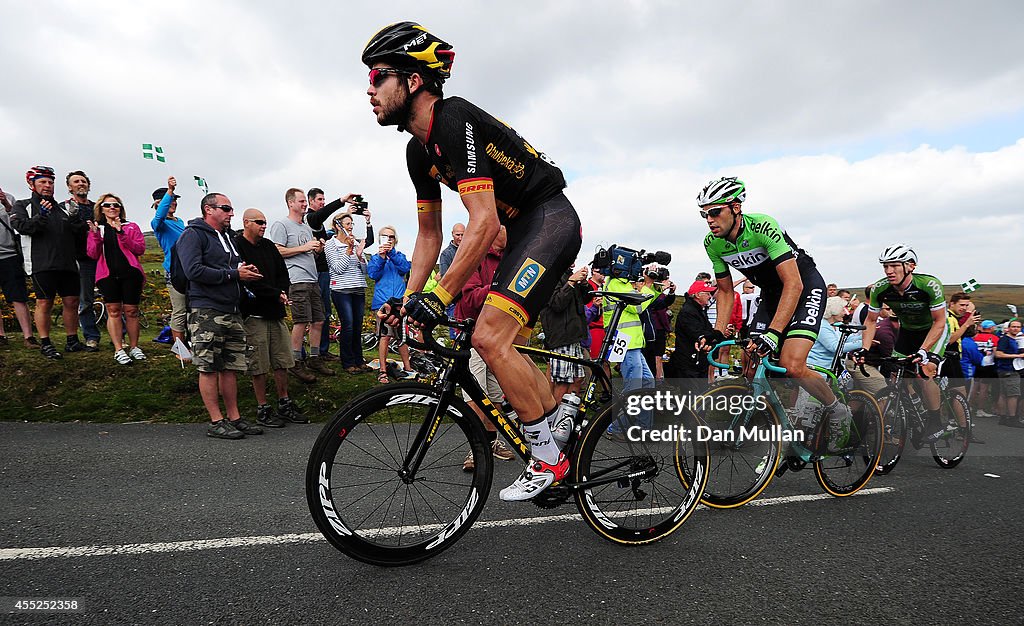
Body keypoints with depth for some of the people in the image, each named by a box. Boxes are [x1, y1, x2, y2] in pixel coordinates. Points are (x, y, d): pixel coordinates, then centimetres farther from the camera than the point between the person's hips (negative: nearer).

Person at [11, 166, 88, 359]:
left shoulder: (62, 208, 23)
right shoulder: (23, 205, 12)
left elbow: (81, 233, 15)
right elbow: (20, 225, -7)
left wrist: (75, 218, -4)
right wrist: (41, 217, -23)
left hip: (68, 263, 4)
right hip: (42, 264, -4)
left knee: (72, 302, 4)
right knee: (44, 303, -4)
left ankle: (72, 342, 13)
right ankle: (45, 344, 4)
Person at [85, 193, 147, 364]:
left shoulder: (131, 226, 11)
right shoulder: (96, 228, 15)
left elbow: (140, 249, -2)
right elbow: (93, 254, 6)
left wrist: (121, 233, -12)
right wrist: (96, 235, -9)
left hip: (130, 273, -1)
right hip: (108, 274, 1)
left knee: (131, 311, 1)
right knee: (113, 310, -4)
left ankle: (134, 347, 12)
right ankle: (119, 350, -2)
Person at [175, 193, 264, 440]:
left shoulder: (227, 237, 24)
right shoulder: (193, 235, -4)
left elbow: (237, 268, 31)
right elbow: (194, 271, -17)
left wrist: (247, 271, 6)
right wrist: (234, 274, -16)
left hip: (232, 311, 8)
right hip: (206, 311, -8)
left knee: (231, 367, 9)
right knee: (209, 368, -3)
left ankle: (234, 417, 16)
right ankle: (216, 422, 2)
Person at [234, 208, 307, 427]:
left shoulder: (269, 246, 15)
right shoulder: (237, 246, -8)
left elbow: (283, 272, 17)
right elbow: (248, 282, -17)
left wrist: (283, 292, -3)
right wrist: (277, 295, -14)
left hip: (276, 312, 7)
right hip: (254, 314, -7)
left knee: (282, 361, 10)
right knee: (259, 365, 0)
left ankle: (285, 405, 21)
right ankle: (263, 409, 10)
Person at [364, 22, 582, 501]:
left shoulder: (455, 120, -19)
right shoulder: (419, 150, 10)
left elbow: (484, 222, -28)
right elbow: (429, 235, 15)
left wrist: (440, 296, -26)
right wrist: (408, 301, 9)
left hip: (550, 219, -10)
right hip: (520, 231, 10)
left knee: (489, 335, -21)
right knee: (507, 345, 12)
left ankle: (547, 459, -6)